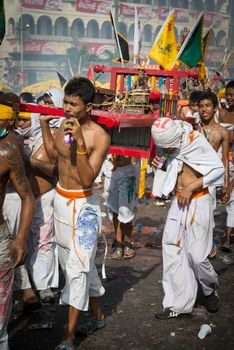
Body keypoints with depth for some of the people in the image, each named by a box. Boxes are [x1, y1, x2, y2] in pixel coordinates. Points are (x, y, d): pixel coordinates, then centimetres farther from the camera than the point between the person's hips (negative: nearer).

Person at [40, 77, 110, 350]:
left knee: (78, 267, -6)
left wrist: (80, 142, -36)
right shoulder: (65, 124, 1)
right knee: (70, 261, 16)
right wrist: (44, 125, 8)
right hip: (60, 200, 8)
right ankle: (97, 316, 34)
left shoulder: (100, 137, -18)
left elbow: (88, 178, -26)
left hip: (82, 206, -8)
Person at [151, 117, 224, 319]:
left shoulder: (196, 142, -14)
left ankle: (210, 290, 25)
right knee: (173, 250, 2)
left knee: (196, 255, -5)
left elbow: (219, 169, -12)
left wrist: (191, 187, -16)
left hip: (197, 203, -6)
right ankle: (179, 304, 10)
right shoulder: (171, 147, 3)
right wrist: (160, 165, -2)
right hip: (178, 203, 6)